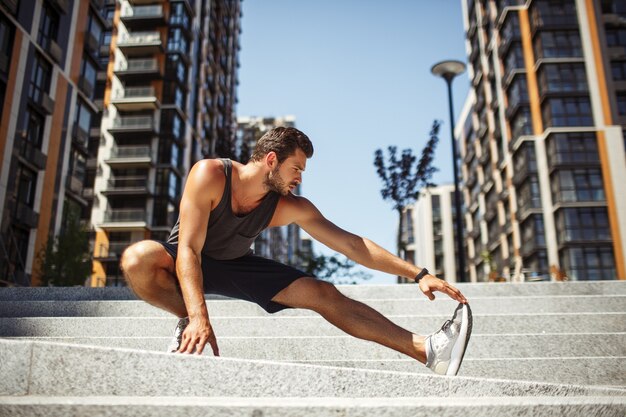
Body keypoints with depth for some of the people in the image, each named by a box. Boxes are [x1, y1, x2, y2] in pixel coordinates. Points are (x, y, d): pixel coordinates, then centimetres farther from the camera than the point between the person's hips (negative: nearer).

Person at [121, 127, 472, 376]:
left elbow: (351, 244, -18)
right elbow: (189, 249, -34)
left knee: (323, 293, -13)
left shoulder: (290, 207, -18)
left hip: (236, 266, 3)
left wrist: (417, 273, -22)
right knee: (137, 258, -39)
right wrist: (198, 316, -46)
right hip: (186, 263, -2)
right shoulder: (210, 175, -29)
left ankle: (429, 350, -16)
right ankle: (187, 321, -13)